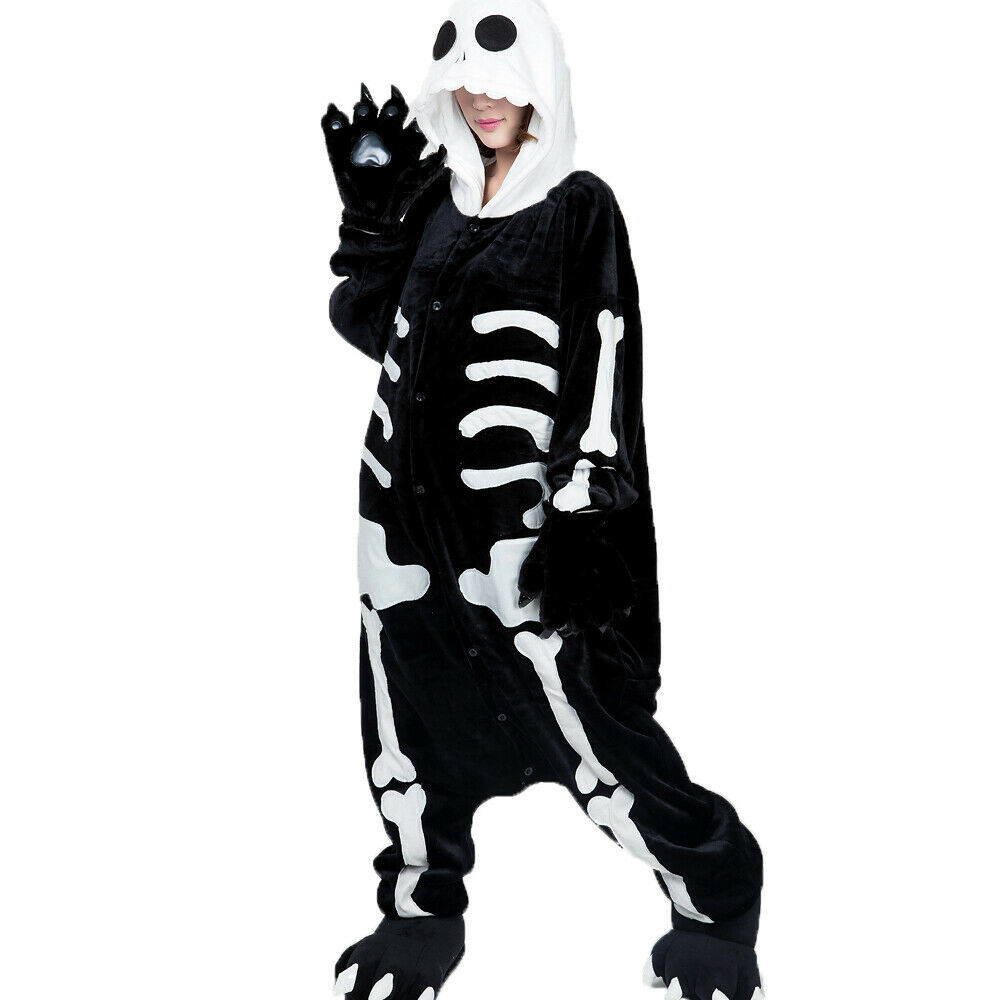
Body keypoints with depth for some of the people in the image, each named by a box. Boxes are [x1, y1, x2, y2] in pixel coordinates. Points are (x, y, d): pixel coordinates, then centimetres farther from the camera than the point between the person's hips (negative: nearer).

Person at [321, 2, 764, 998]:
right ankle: (423, 912, 31)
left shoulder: (579, 208, -4)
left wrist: (584, 519, -15)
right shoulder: (433, 197, 12)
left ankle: (714, 894, 17)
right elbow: (369, 326, 11)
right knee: (410, 713, 12)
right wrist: (371, 214, -2)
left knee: (583, 718, -4)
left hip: (513, 527, -5)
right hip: (407, 508, 6)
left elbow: (604, 373, -9)